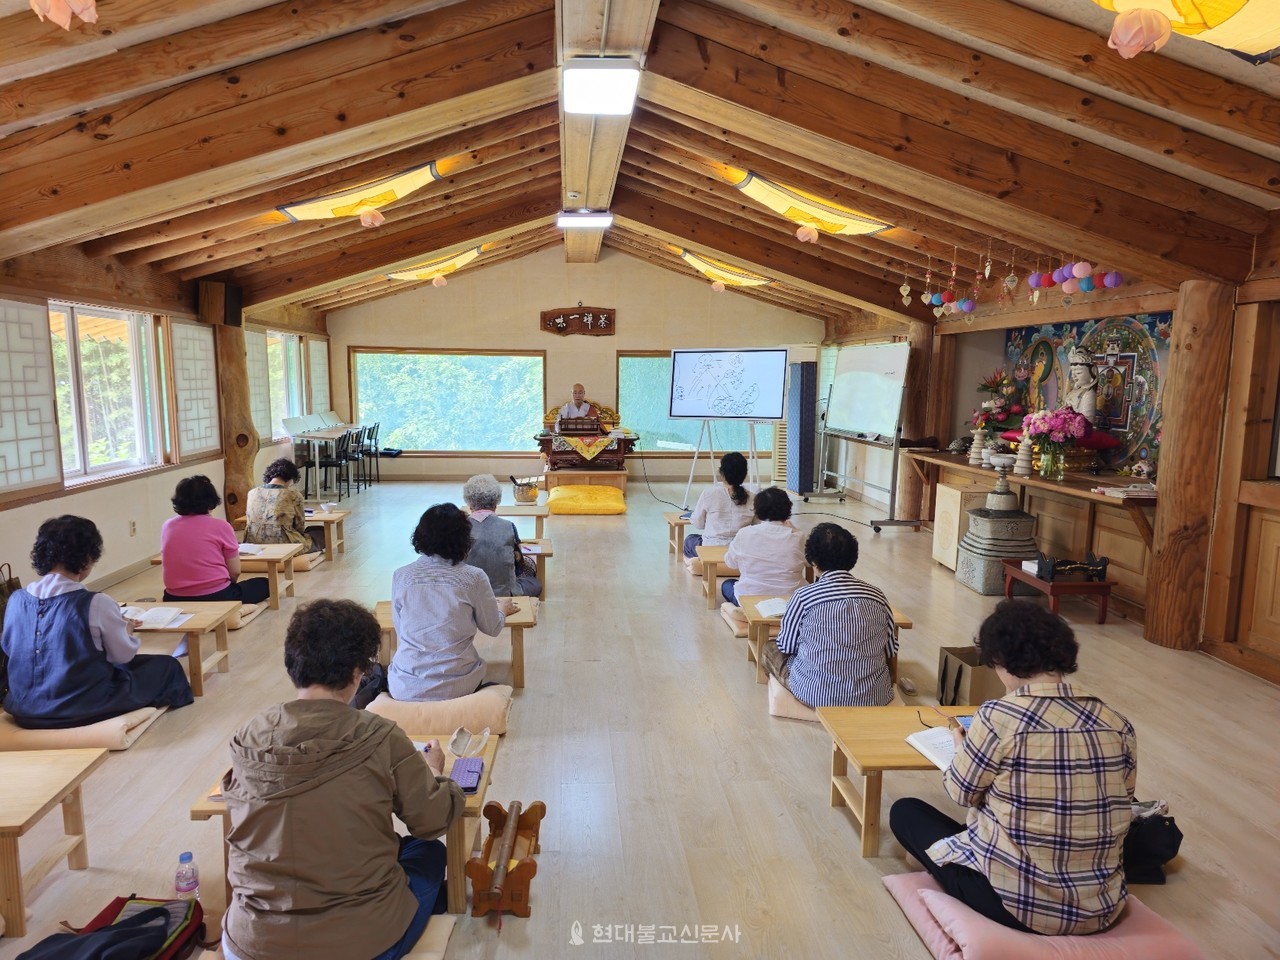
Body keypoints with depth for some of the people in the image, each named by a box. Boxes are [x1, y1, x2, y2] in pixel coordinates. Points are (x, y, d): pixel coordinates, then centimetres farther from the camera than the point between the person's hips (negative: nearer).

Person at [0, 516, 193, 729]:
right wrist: (126, 630, 15)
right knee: (166, 666, 16)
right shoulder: (96, 604, -21)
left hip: (24, 710, 6)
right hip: (82, 709, -6)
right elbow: (124, 655, -6)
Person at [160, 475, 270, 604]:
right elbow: (235, 572, -5)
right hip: (216, 598, -5)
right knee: (264, 584, 18)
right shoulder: (220, 526, -9)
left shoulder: (167, 526, 3)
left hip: (175, 601, 5)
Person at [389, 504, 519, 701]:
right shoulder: (474, 577, -9)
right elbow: (492, 628, 4)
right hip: (455, 687, -1)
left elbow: (399, 629, 9)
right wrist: (502, 608, 26)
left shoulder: (400, 576, -3)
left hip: (405, 689, 2)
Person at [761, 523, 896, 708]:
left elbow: (786, 646, 1)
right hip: (873, 697, 5)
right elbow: (891, 650, 6)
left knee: (769, 648, 19)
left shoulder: (804, 596, -12)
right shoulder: (876, 595, -4)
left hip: (817, 694, -4)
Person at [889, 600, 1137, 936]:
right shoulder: (1118, 726, -5)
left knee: (905, 811, 16)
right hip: (1101, 910, 5)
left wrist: (962, 748, 18)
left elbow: (962, 793, -4)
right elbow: (1120, 804, 10)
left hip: (1014, 902, -5)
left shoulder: (998, 717, -19)